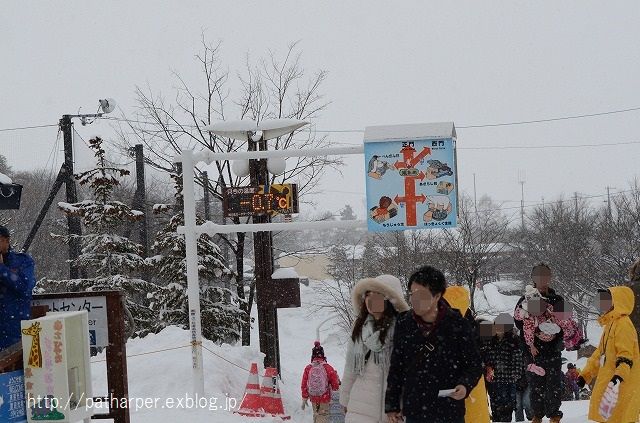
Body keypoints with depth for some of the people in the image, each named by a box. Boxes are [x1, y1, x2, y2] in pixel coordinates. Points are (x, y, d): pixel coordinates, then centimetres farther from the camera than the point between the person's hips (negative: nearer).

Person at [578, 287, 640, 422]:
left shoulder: (623, 324, -12)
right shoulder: (609, 325, 21)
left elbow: (626, 355, -22)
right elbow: (599, 354, 26)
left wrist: (620, 375, -35)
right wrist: (585, 375, 24)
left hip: (622, 386, -11)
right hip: (607, 381, 11)